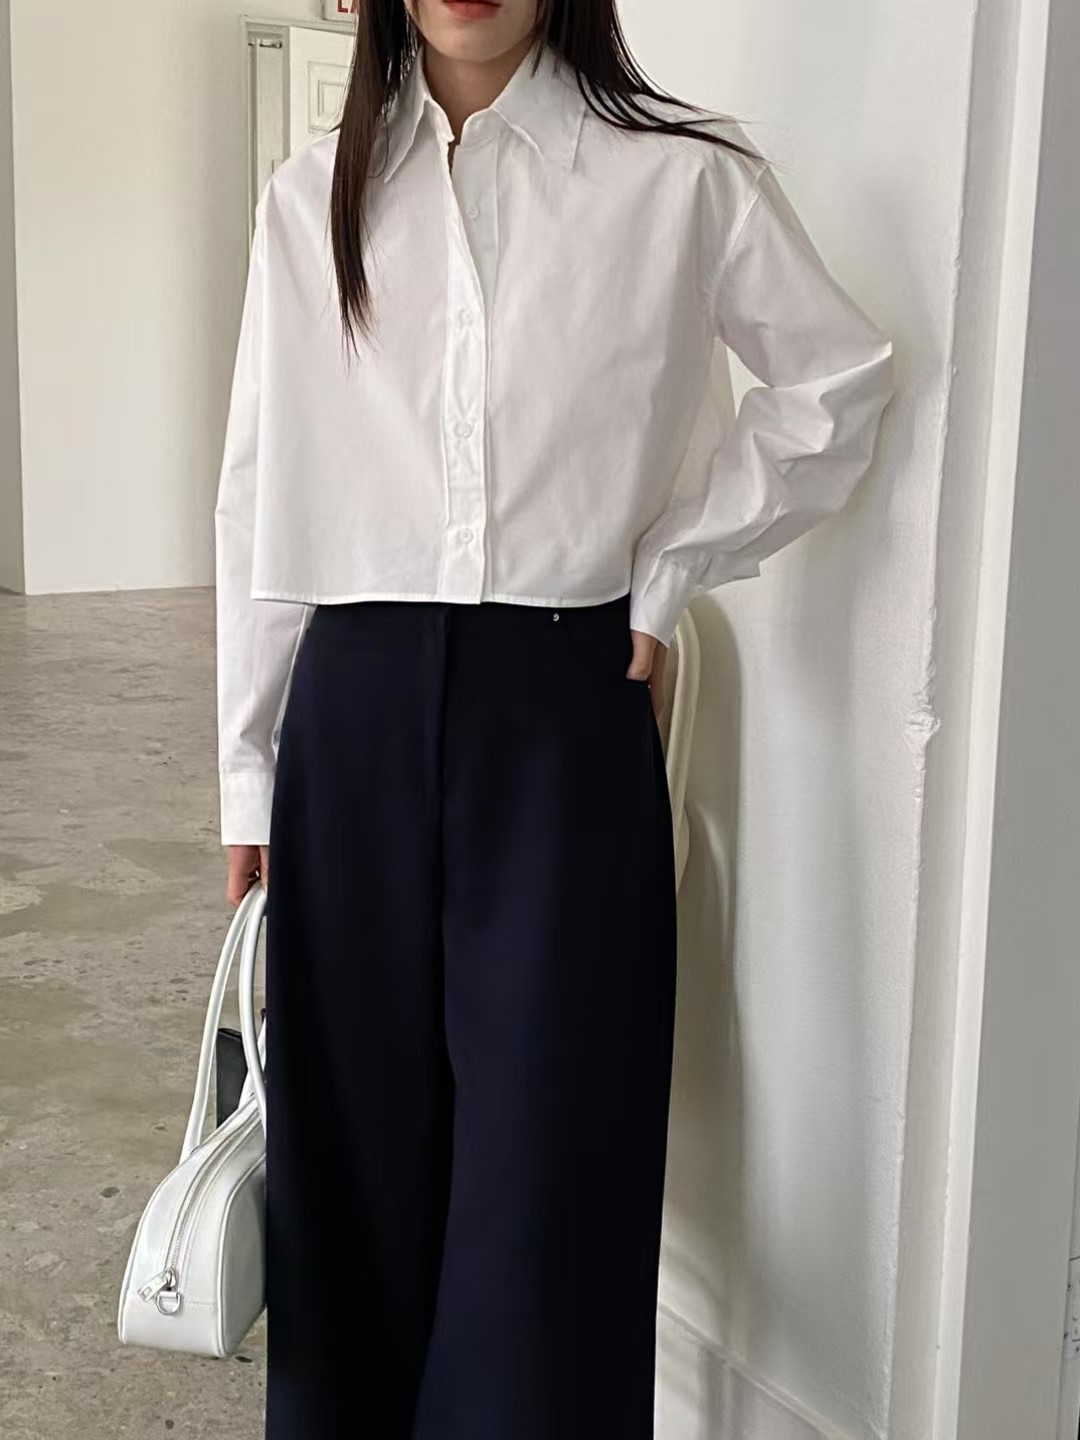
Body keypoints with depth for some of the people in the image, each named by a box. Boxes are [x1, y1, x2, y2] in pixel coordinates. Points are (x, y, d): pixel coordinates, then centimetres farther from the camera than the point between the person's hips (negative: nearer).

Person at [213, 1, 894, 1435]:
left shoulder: (680, 174, 0)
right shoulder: (313, 197, 7)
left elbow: (841, 380, 8)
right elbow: (261, 493, 8)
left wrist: (669, 568, 1)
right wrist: (249, 772, 7)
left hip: (566, 705, -2)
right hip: (356, 712, 3)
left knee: (549, 1142, 2)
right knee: (354, 1139, 11)